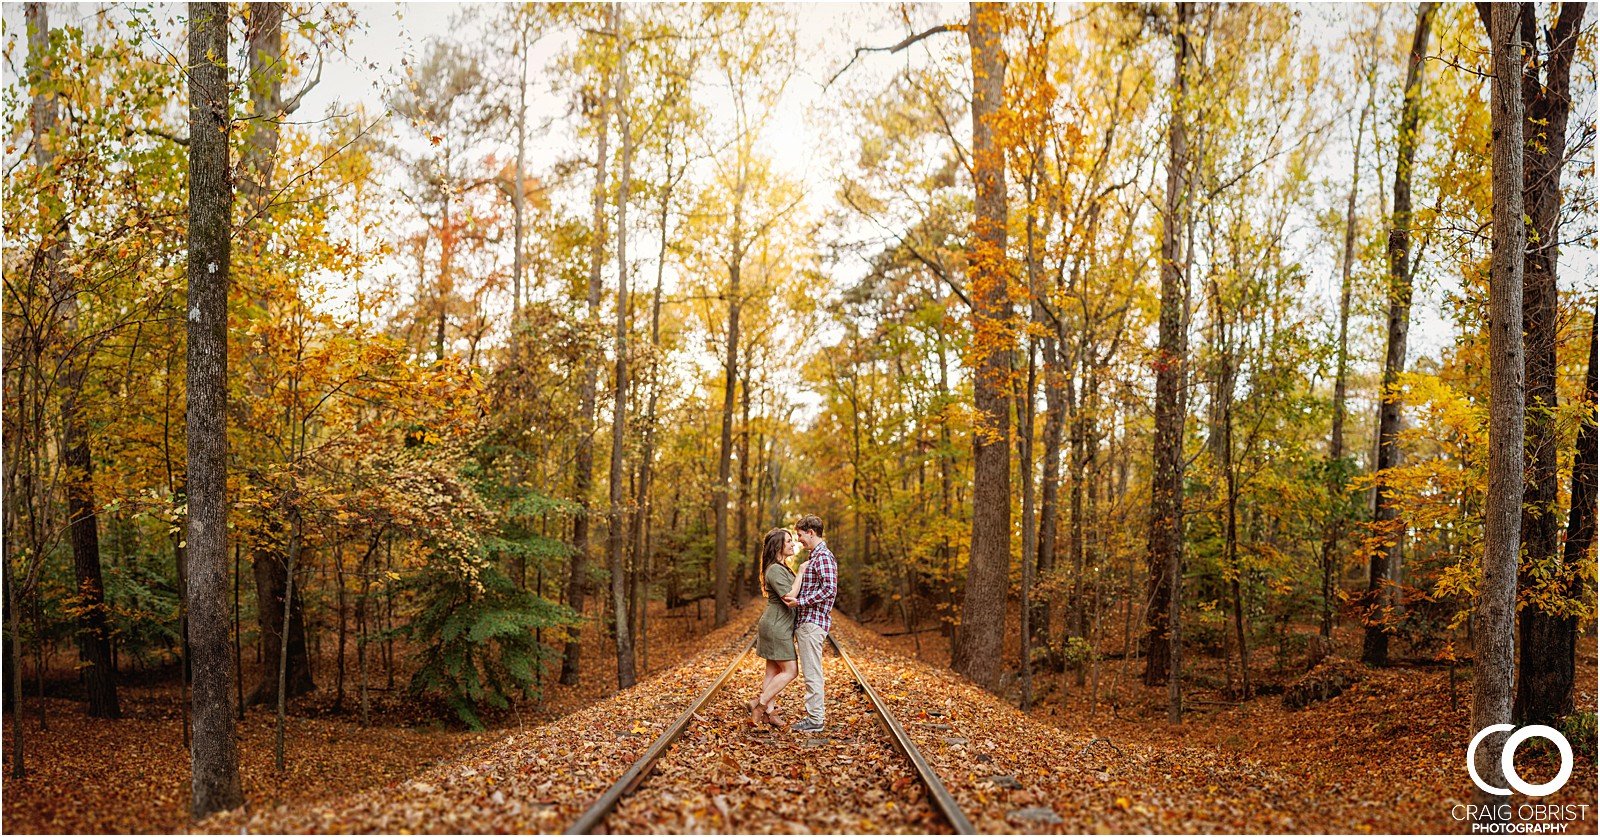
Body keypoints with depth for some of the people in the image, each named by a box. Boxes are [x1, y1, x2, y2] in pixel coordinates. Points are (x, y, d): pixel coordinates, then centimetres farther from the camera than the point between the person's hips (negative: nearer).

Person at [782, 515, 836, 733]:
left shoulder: (823, 556, -14)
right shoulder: (815, 557, 19)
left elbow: (830, 589, -24)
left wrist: (800, 602, -22)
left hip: (813, 623, -11)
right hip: (806, 622, 11)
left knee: (812, 672, -6)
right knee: (810, 672, 14)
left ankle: (816, 719, -1)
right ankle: (814, 713, 21)